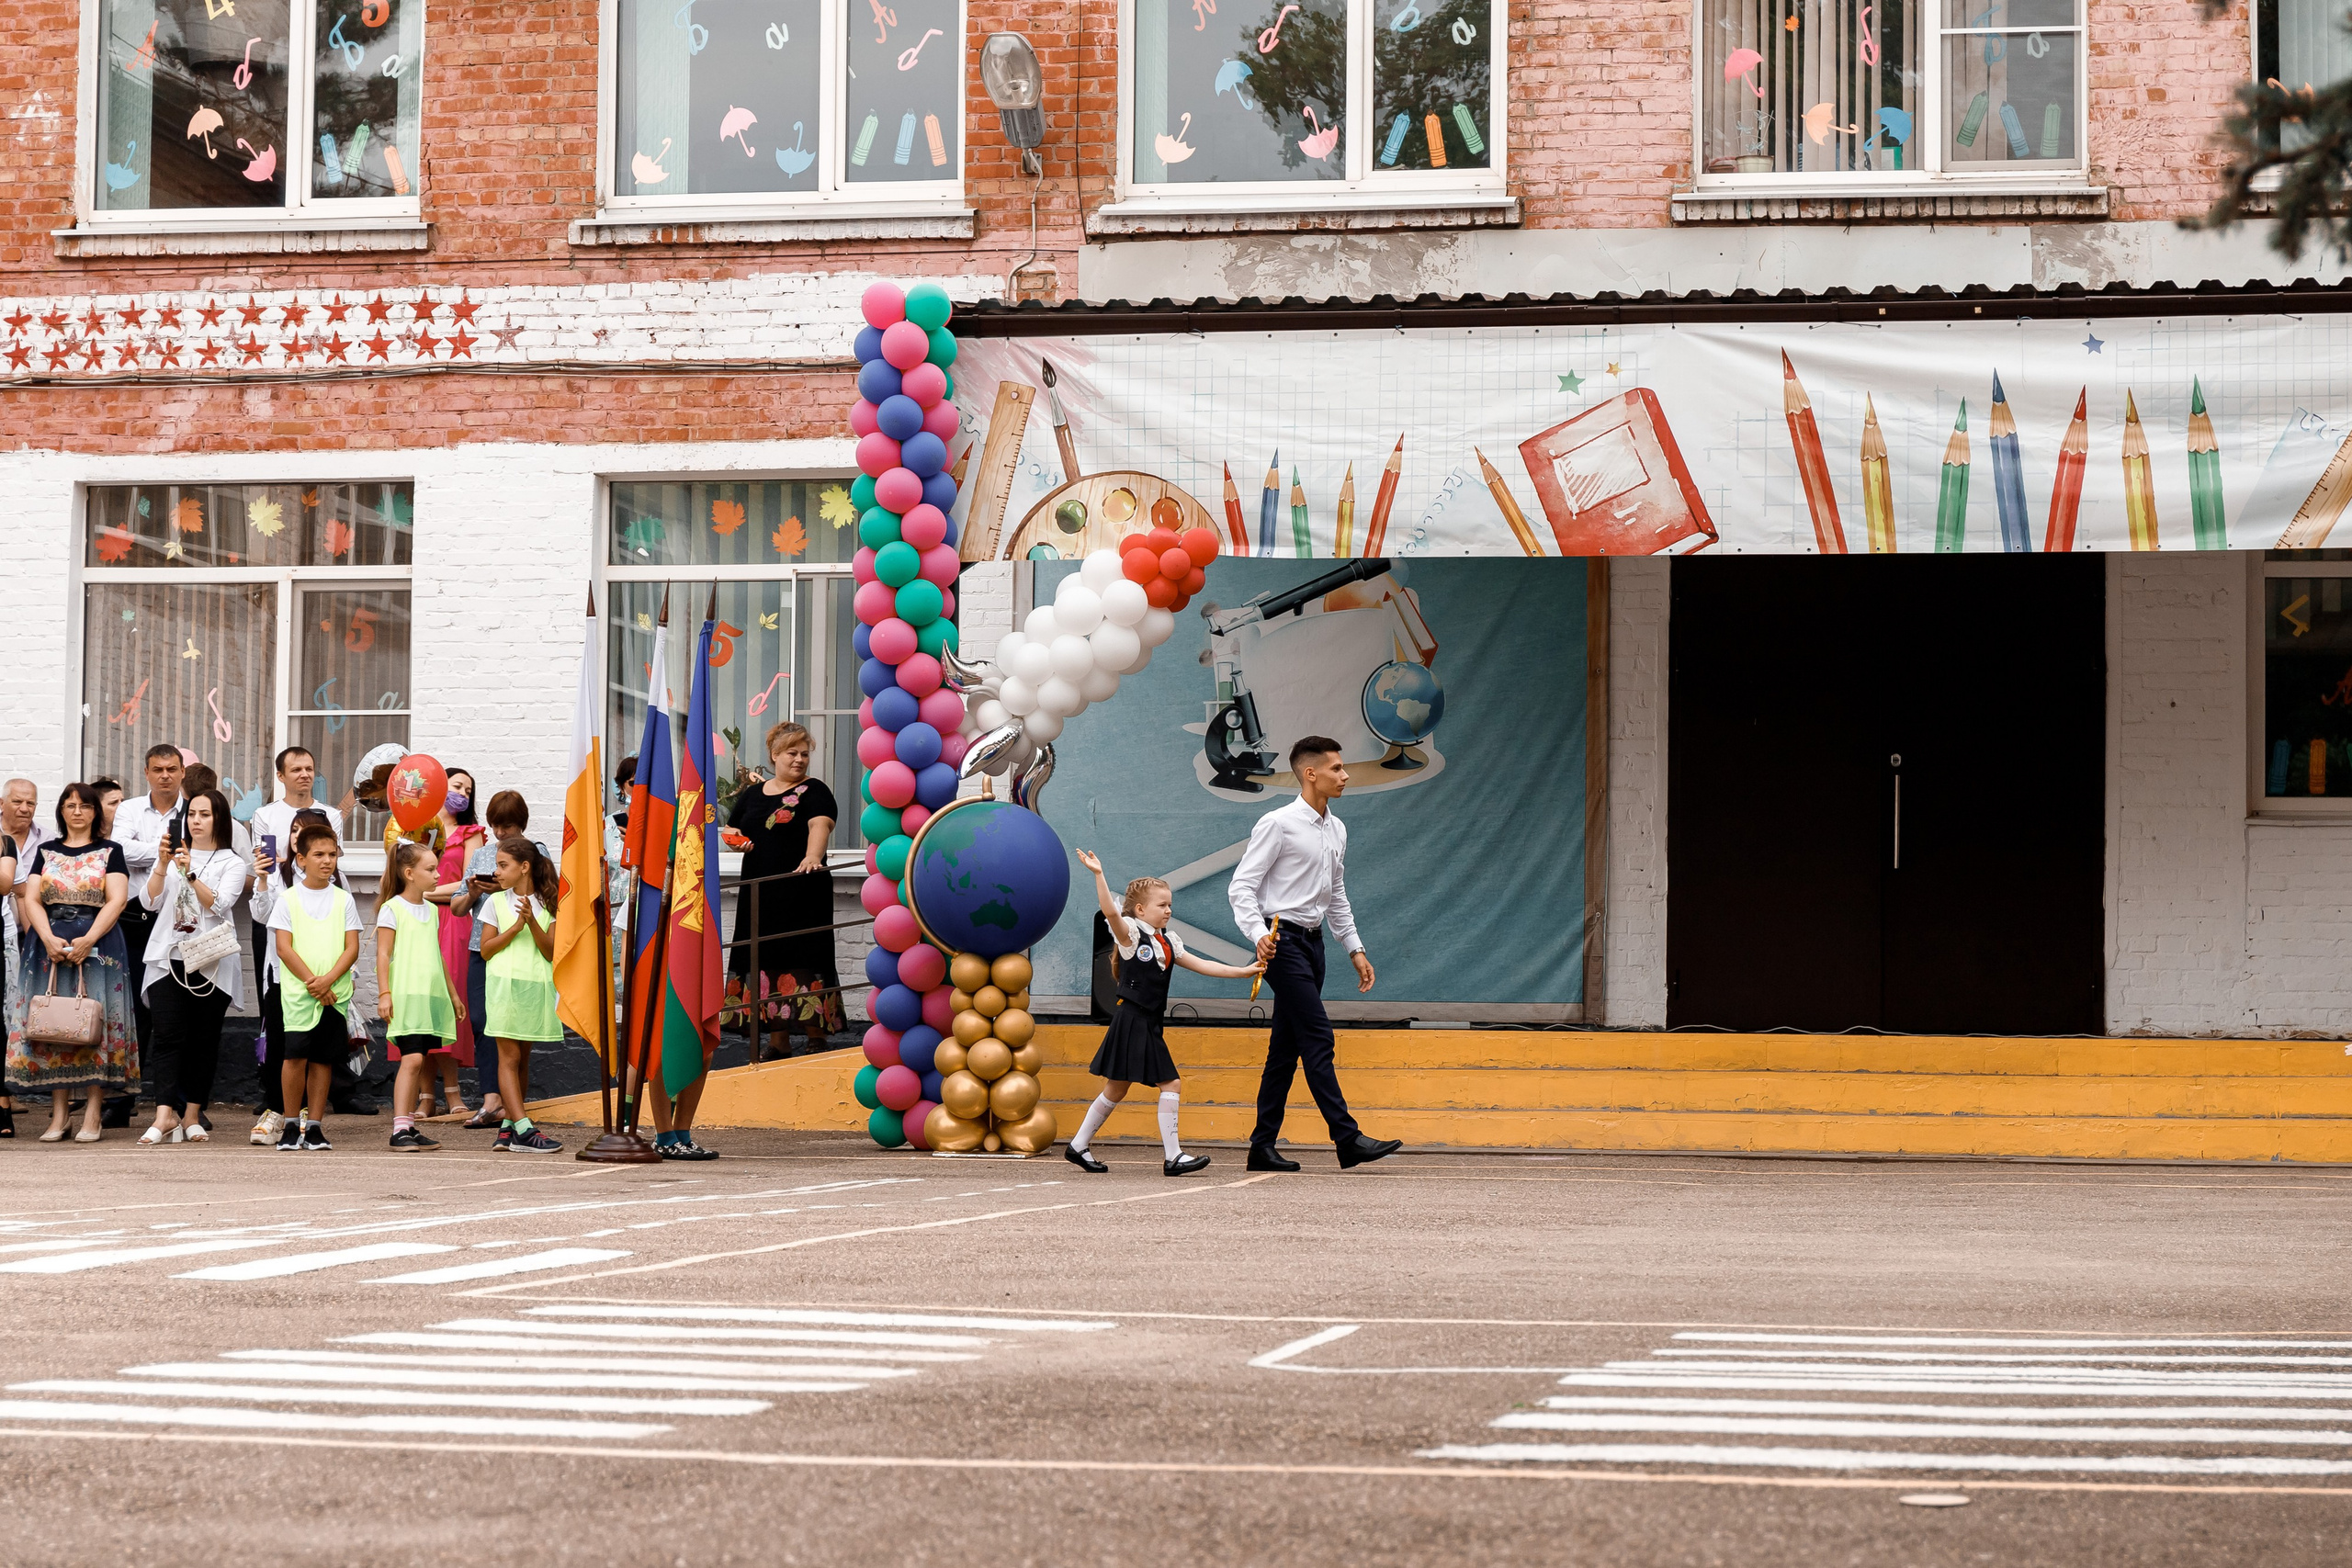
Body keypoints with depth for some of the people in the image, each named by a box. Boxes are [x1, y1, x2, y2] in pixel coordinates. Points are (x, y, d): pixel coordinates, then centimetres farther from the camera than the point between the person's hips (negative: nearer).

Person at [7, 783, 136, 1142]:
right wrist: (49, 939, -12)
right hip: (50, 943, 3)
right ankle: (58, 1116, 1)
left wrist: (88, 940, -16)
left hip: (97, 943, -3)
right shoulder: (46, 851, 14)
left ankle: (92, 1116, -8)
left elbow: (117, 900, -4)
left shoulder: (110, 851, 6)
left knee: (95, 1025, -8)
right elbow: (32, 900, 5)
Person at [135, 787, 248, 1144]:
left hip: (212, 963, -1)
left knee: (204, 1040, 2)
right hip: (168, 958, 1)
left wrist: (190, 874, -21)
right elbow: (149, 901, 4)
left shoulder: (232, 863, 6)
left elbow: (218, 905, -10)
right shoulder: (174, 854, 15)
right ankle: (165, 1114, -20)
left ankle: (192, 1115, 9)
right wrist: (163, 864, -9)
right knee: (168, 1035, -11)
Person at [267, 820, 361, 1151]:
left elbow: (352, 949, 4)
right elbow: (284, 948, -2)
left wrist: (328, 980, -12)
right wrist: (312, 983, -11)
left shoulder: (344, 900, 9)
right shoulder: (289, 899, 4)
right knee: (296, 1055, -11)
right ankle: (290, 1126, 1)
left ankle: (314, 1127, 10)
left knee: (323, 1059, 3)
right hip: (297, 992, -2)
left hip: (335, 993, 2)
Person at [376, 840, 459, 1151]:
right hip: (405, 996, -7)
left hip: (431, 997, 7)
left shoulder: (431, 910, 18)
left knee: (419, 1062, 5)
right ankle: (399, 1130, -18)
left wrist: (452, 994, 27)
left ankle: (410, 1126, 10)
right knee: (412, 1059, -17)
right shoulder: (392, 909, -3)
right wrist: (384, 993, -14)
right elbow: (383, 954, -6)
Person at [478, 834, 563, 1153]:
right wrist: (515, 928, -11)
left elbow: (551, 952, -1)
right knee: (509, 1056, -9)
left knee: (522, 1058, 6)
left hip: (536, 986, 2)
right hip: (505, 983, -2)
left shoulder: (546, 905, 7)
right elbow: (486, 950, 1)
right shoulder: (496, 902, 6)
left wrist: (532, 921, -14)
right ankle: (524, 1130, -16)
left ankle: (508, 1125, 13)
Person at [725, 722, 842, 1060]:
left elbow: (820, 825, -18)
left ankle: (816, 1039, -6)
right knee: (767, 964, 5)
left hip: (801, 891, -5)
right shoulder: (752, 795, 16)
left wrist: (812, 857, -37)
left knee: (801, 964, -9)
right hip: (759, 893, 5)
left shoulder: (813, 791, 0)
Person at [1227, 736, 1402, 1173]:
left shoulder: (1336, 830, 15)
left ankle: (1263, 1146, 11)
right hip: (1283, 939, -9)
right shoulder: (1278, 825, -10)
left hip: (1313, 940, 9)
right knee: (1318, 1039, -13)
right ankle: (1348, 1140, -16)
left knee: (1287, 1047, 8)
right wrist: (1258, 933, -26)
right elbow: (1241, 886, -12)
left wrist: (1355, 949, 19)